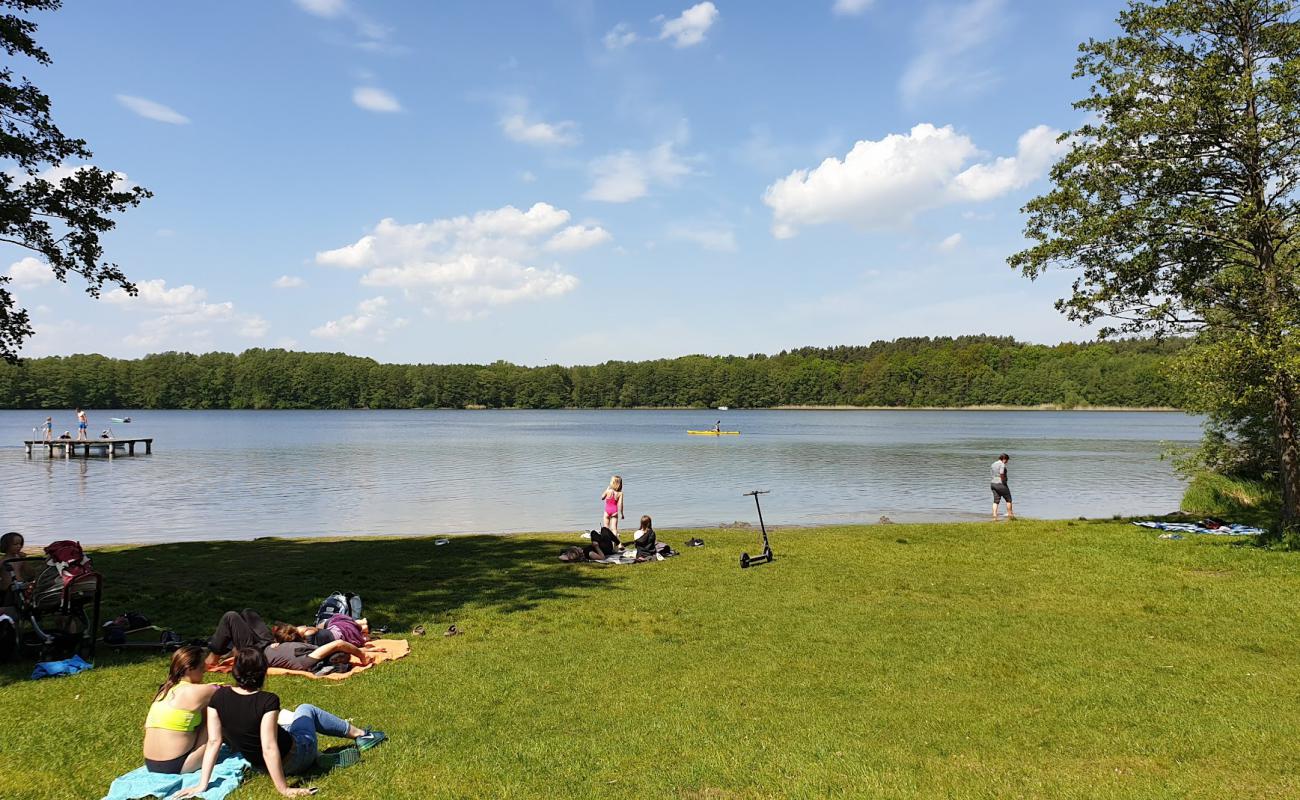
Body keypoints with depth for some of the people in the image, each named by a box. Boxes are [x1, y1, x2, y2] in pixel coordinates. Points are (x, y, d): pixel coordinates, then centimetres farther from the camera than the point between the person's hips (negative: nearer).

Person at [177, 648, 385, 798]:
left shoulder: (218, 697, -16)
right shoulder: (267, 701, -31)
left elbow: (214, 741, -15)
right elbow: (269, 749, -33)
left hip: (258, 763, 5)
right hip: (294, 759, -4)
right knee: (307, 710, 24)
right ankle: (360, 734, 41)